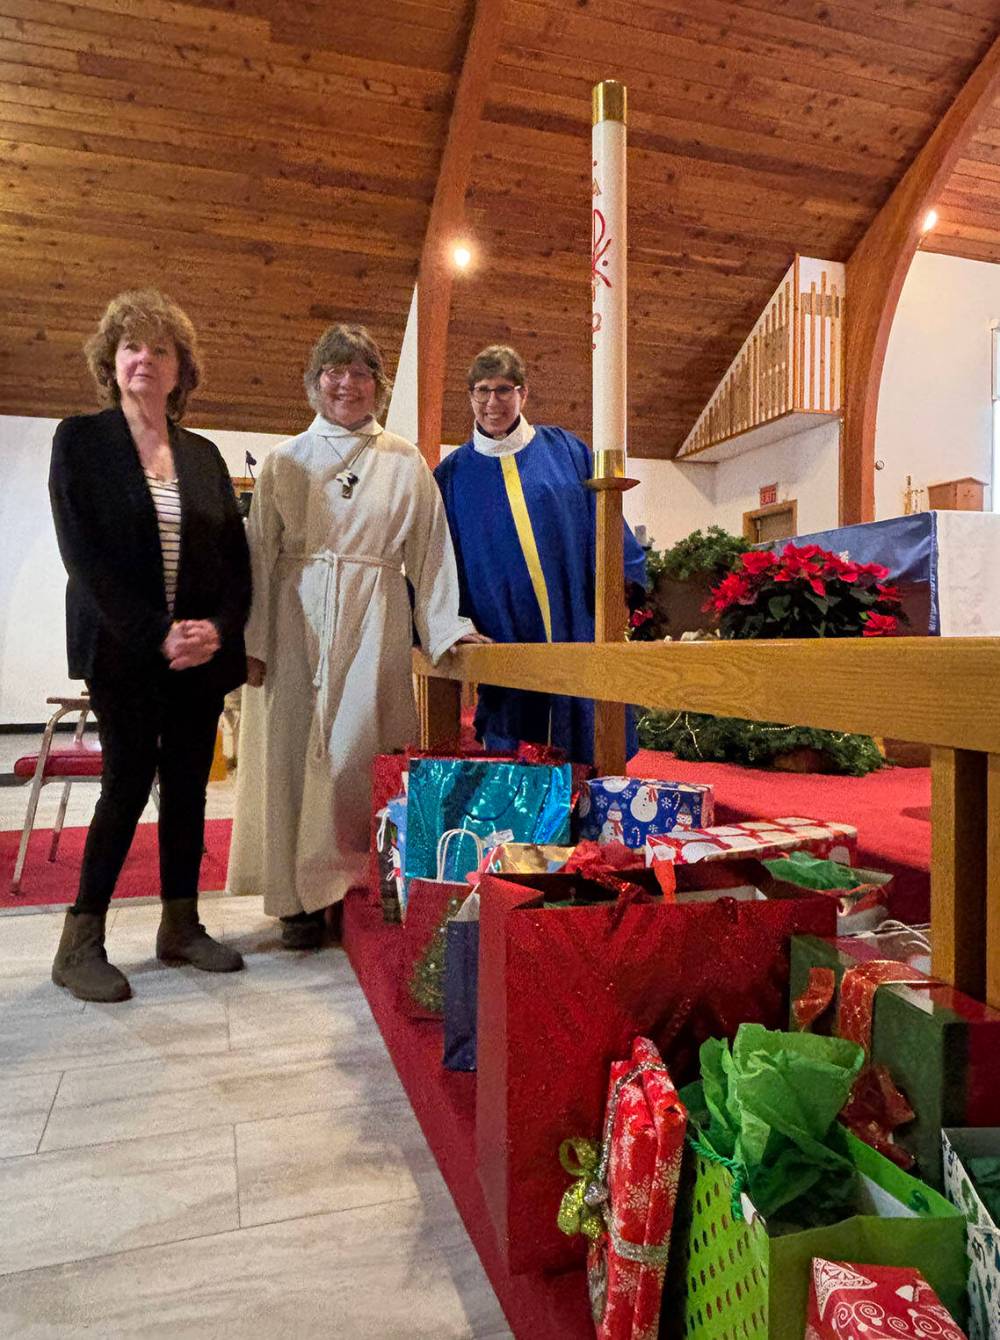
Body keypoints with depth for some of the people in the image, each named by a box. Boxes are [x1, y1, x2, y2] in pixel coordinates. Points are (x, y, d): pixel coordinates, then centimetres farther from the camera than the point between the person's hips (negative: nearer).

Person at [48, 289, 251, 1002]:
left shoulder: (204, 454, 13)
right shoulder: (80, 439, 2)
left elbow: (237, 556, 9)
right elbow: (83, 551, -8)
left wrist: (218, 627, -8)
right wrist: (157, 635, -15)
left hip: (203, 650, 4)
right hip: (123, 649, -4)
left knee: (188, 785, 8)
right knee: (129, 783, -4)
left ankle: (181, 926, 21)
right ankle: (80, 944, 12)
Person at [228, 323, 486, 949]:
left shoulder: (406, 462, 10)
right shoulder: (285, 461, 11)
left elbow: (430, 553, 8)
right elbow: (260, 557, 6)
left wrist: (450, 628, 0)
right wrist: (251, 642, -2)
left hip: (374, 625, -1)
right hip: (297, 623, 1)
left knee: (361, 752, -2)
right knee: (296, 750, 0)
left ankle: (363, 891, 12)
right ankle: (301, 897, 12)